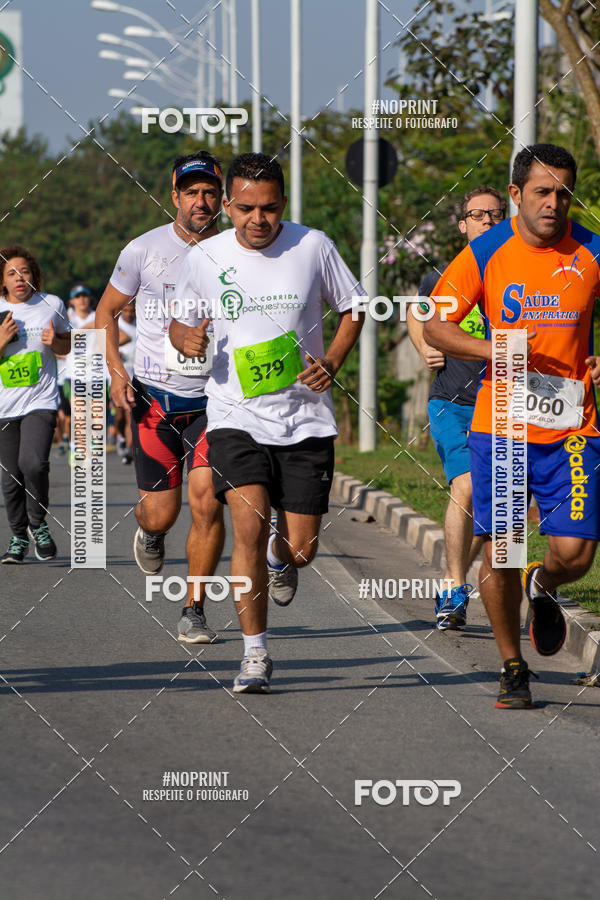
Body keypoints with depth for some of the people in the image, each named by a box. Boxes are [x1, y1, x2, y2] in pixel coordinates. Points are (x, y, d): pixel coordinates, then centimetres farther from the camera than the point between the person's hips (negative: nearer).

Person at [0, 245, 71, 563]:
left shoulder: (52, 305, 3)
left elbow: (68, 345, 17)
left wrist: (54, 342, -6)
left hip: (41, 402, -2)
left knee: (33, 463, -22)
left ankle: (38, 524, 0)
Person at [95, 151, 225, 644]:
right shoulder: (144, 250, -4)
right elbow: (107, 311, 9)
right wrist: (116, 370, -5)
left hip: (213, 400, 0)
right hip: (154, 399, 0)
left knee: (206, 501, -15)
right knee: (161, 512, 0)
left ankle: (194, 611, -2)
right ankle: (150, 532, 39)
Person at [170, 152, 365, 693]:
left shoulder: (313, 247, -3)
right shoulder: (205, 258, -2)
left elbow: (352, 308, 10)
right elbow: (179, 324, 12)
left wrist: (332, 363, -6)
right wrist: (188, 337, -13)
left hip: (306, 419, 1)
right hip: (236, 417, -1)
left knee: (301, 547, 1)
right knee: (249, 525, -20)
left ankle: (281, 557, 42)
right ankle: (255, 653, -6)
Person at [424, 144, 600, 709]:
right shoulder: (485, 253, -2)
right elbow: (434, 324, 0)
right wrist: (492, 350, -16)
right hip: (498, 425, 0)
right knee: (499, 552, -1)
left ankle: (542, 588, 28)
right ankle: (512, 668, 18)